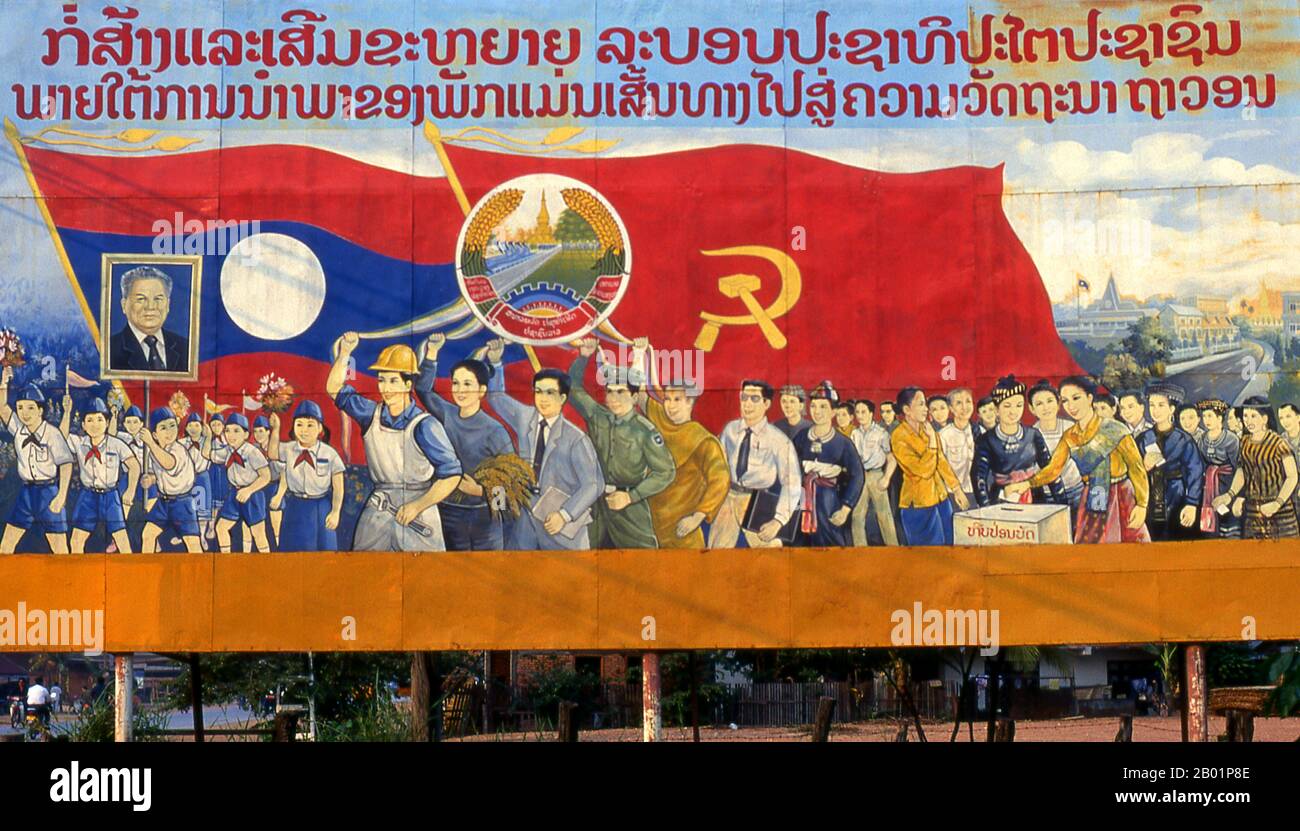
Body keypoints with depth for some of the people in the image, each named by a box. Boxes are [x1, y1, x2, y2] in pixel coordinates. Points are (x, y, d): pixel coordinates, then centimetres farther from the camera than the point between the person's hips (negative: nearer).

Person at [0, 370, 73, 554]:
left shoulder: (51, 433, -14)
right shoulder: (18, 428, 4)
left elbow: (66, 464, -16)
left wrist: (61, 496, -20)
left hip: (49, 490, -6)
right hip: (27, 491, 6)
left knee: (59, 547, -5)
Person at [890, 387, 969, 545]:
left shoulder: (927, 429, 6)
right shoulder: (899, 438, -16)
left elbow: (941, 461, 13)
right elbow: (924, 470, -22)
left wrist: (956, 489, 12)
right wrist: (932, 440, -19)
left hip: (940, 497, 7)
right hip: (919, 504, -7)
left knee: (948, 541, 11)